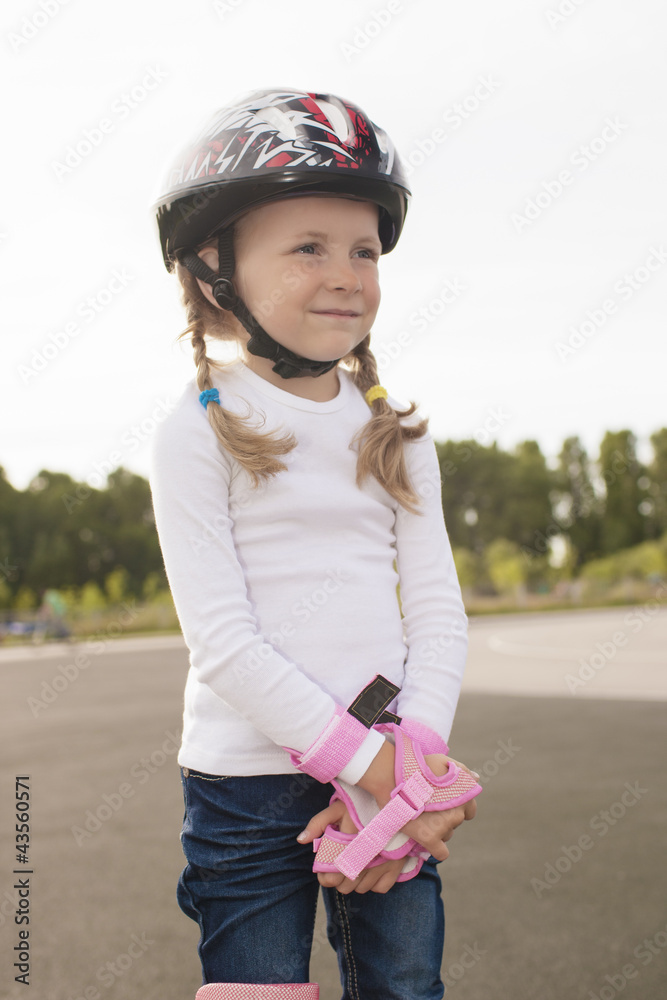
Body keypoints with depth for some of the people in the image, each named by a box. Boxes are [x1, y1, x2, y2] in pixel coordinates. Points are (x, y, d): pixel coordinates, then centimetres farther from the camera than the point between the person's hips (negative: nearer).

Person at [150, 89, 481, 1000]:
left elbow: (438, 612, 3)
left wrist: (409, 761, -11)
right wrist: (369, 763, -16)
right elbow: (221, 637, -13)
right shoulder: (200, 434, -7)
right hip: (248, 779, -3)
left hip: (392, 774, 4)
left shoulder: (396, 436, 6)